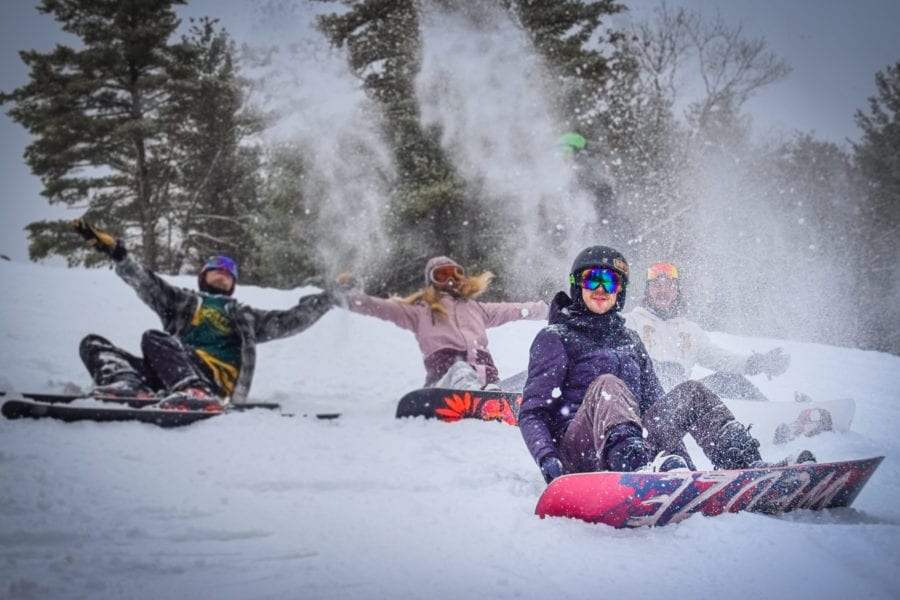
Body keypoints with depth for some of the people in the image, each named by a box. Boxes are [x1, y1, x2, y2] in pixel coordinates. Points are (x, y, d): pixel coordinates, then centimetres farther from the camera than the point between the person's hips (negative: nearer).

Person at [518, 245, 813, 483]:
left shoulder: (629, 340, 24)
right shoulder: (554, 338, 7)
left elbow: (654, 403, 24)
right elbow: (532, 413, 0)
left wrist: (678, 455, 9)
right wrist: (546, 457, -20)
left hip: (634, 441, 5)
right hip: (578, 451, -5)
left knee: (691, 393, -8)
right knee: (607, 385, -33)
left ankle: (749, 464, -26)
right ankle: (634, 464, -63)